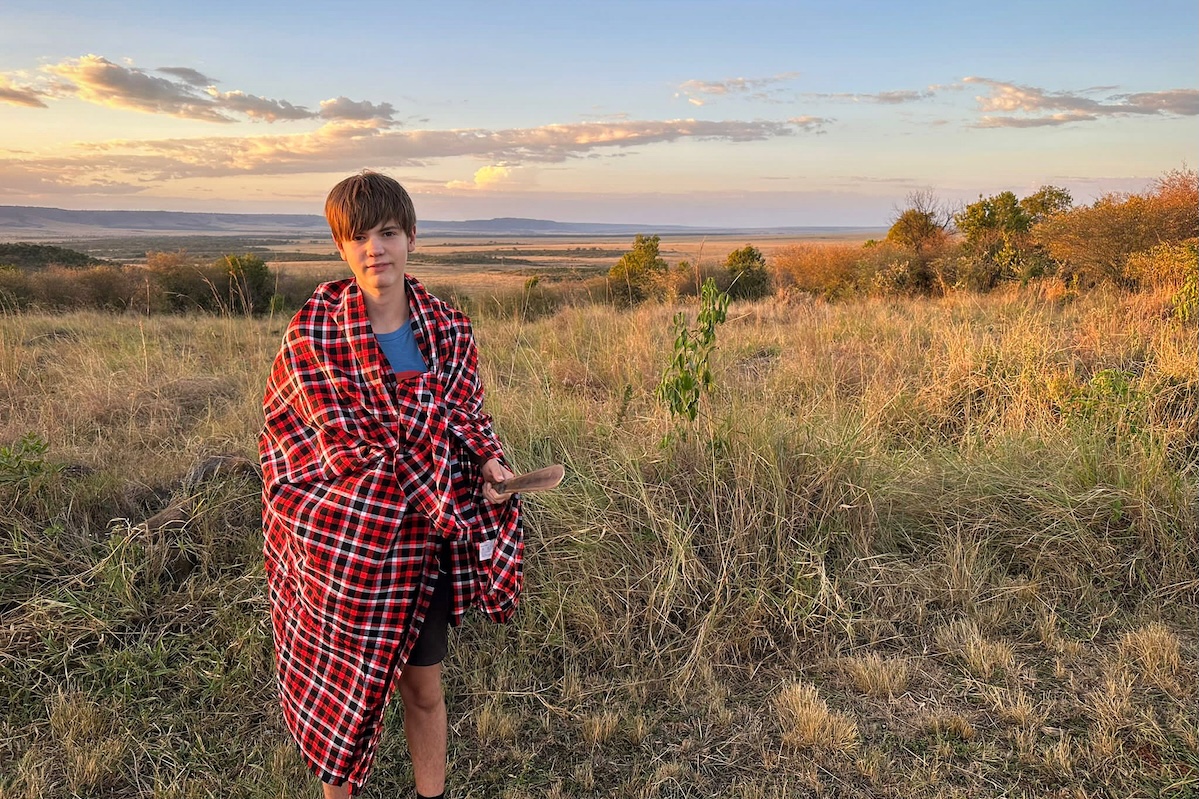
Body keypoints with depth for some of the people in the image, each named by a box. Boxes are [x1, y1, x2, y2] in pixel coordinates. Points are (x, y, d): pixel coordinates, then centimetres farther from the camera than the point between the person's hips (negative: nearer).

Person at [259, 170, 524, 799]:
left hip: (424, 540, 2)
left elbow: (468, 421, 8)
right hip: (344, 539, -2)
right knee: (341, 687, 15)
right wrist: (450, 504, -17)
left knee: (424, 689, 16)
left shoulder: (449, 329, -2)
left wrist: (487, 463, -15)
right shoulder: (314, 333, -11)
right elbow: (348, 448, -14)